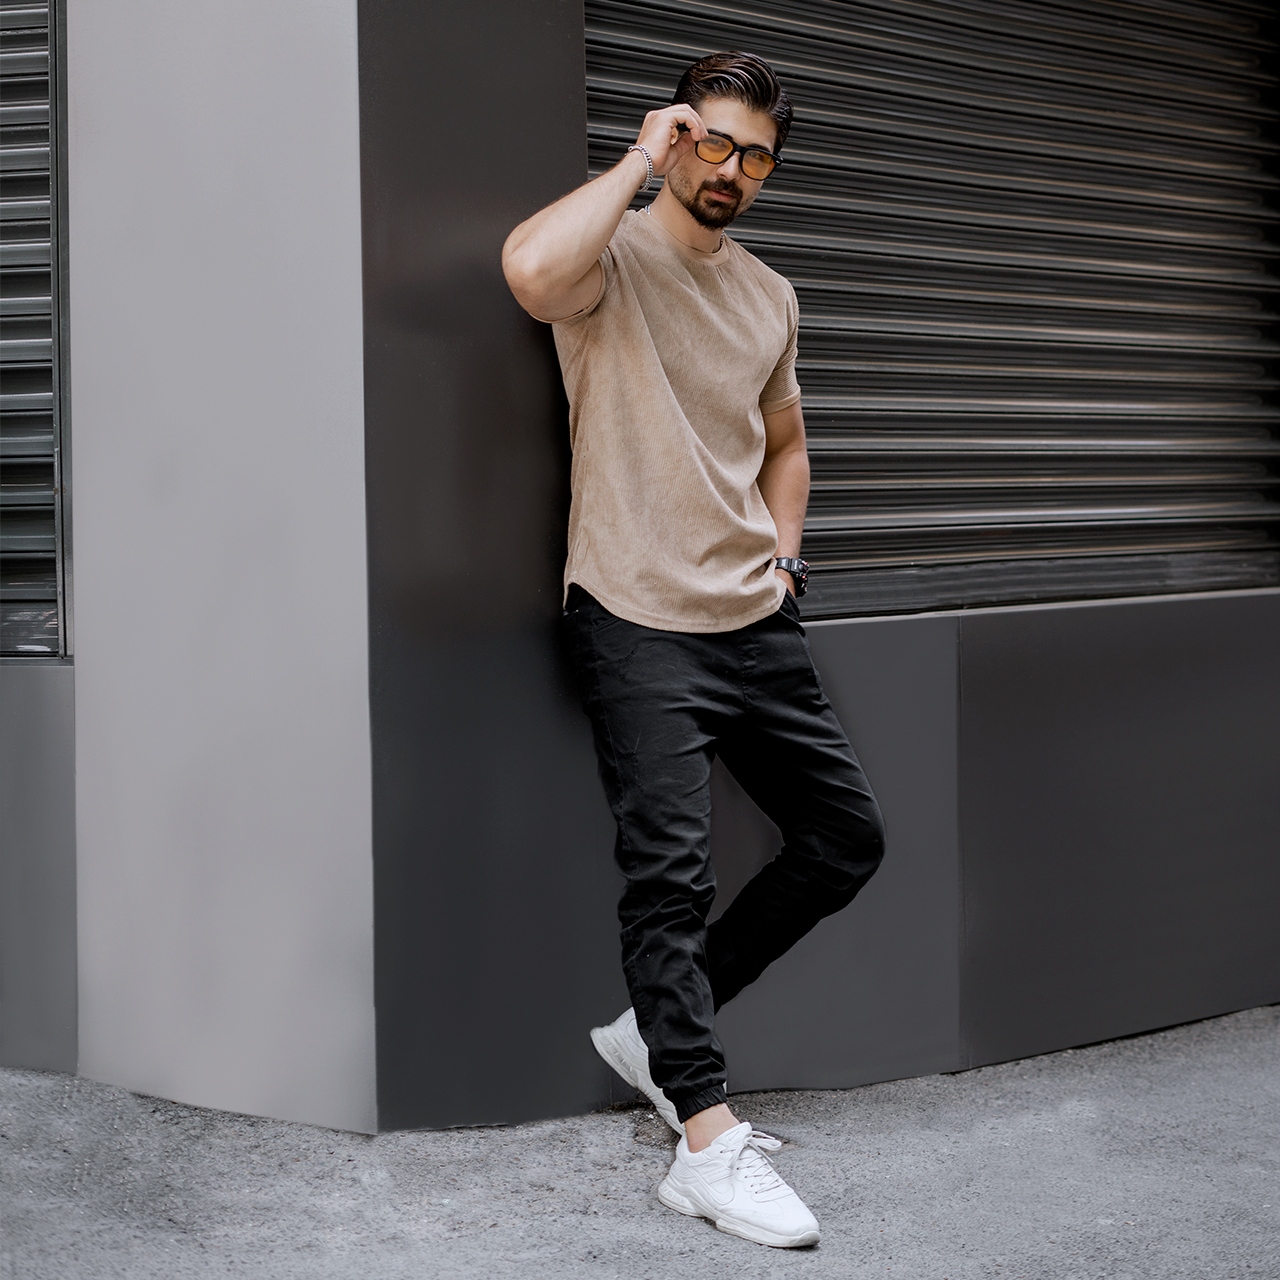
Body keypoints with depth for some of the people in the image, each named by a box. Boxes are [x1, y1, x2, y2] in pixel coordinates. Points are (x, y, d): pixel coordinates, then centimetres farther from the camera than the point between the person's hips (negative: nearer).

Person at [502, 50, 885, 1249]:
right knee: (671, 871, -11)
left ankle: (660, 1027, 21)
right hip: (640, 624, -7)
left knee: (847, 838, 11)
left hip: (756, 624, 8)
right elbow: (532, 269, -33)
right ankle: (706, 1141, -6)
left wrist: (782, 551, 11)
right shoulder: (613, 258, -7)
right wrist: (642, 160, -19)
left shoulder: (770, 296, 14)